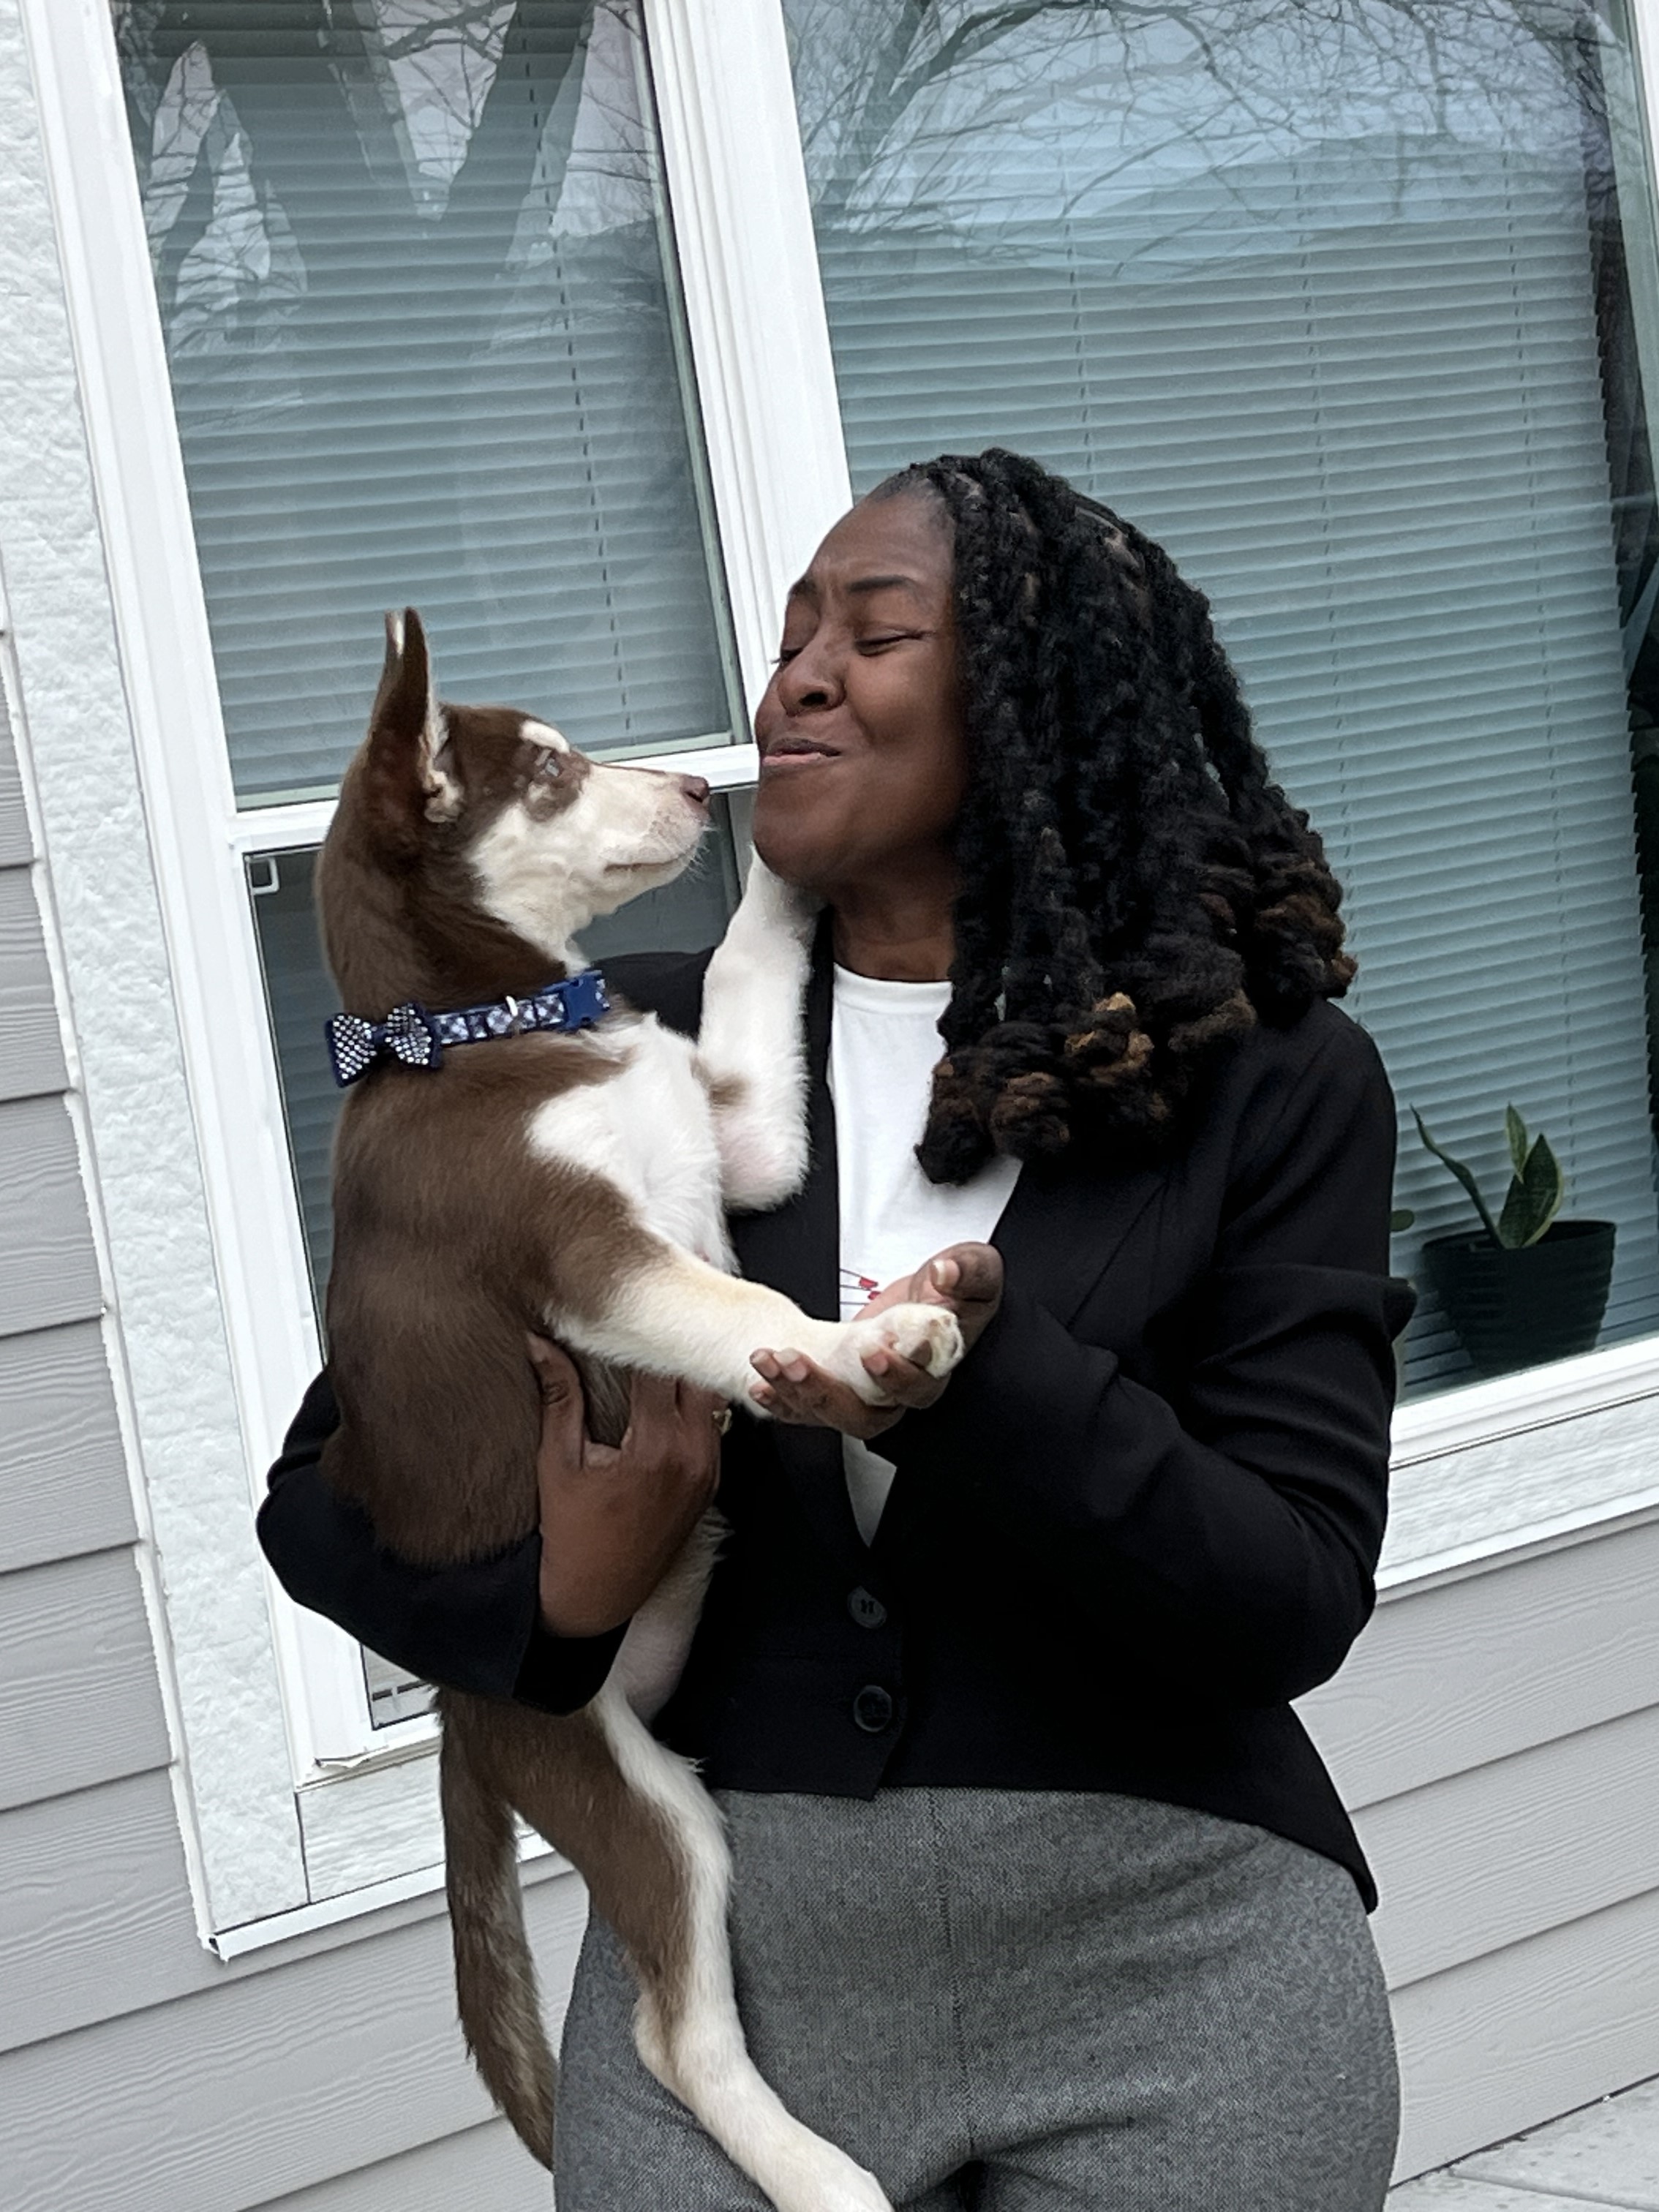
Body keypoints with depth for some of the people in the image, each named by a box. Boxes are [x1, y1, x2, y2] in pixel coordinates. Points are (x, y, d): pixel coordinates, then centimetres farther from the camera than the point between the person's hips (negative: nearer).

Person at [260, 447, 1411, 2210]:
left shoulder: (1273, 1085, -3)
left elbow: (1299, 1598, -10)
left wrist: (983, 1385, -25)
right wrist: (557, 1593, -16)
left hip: (1167, 1961, -1)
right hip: (719, 1960, 1)